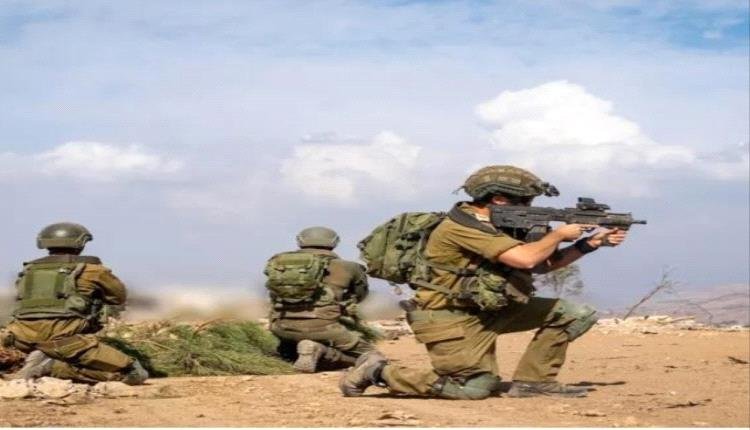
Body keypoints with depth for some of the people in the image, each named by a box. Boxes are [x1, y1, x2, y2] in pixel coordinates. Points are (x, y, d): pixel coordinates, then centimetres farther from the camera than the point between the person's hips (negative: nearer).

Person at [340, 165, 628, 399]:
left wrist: (589, 244, 6)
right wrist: (559, 235, -13)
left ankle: (532, 381, 7)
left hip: (490, 310, 9)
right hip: (451, 318, -9)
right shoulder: (461, 225, -22)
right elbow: (526, 259, -30)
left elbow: (542, 265, 16)